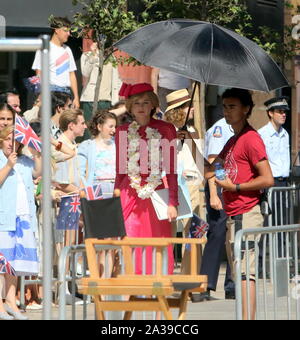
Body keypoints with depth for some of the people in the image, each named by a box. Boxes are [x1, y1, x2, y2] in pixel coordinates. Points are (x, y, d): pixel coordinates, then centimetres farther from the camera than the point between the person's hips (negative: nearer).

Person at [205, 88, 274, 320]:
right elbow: (209, 171, 22)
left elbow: (267, 179, -17)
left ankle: (247, 318, -16)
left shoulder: (251, 139, -10)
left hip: (246, 214, -10)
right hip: (233, 215, 10)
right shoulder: (233, 141, 20)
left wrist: (235, 187, -14)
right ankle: (246, 318, 13)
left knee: (244, 270, -13)